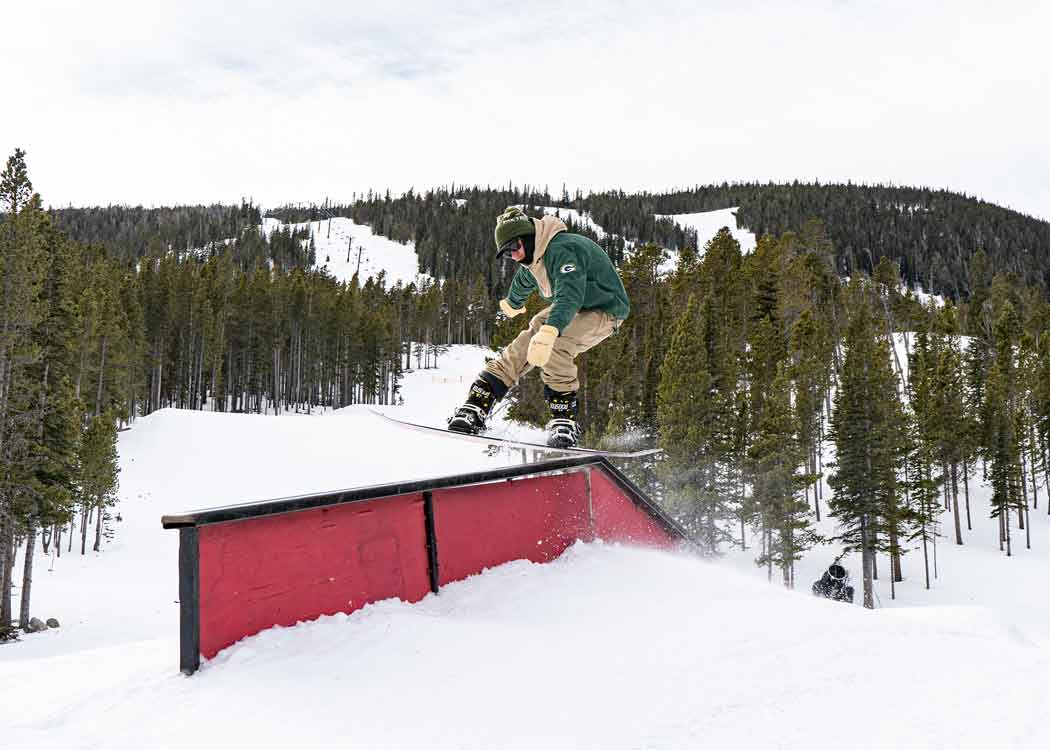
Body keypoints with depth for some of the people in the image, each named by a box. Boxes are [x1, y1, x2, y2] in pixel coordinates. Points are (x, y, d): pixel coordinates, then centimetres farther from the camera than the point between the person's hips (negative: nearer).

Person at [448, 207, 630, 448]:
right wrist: (512, 303, 49)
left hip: (603, 311, -9)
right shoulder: (534, 259, 4)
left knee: (552, 348, -33)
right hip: (570, 310, 9)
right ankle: (475, 410, -7)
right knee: (521, 348, -7)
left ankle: (565, 419, -24)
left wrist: (549, 332, -58)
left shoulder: (563, 249, -28)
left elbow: (570, 295, -44)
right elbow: (522, 283, 29)